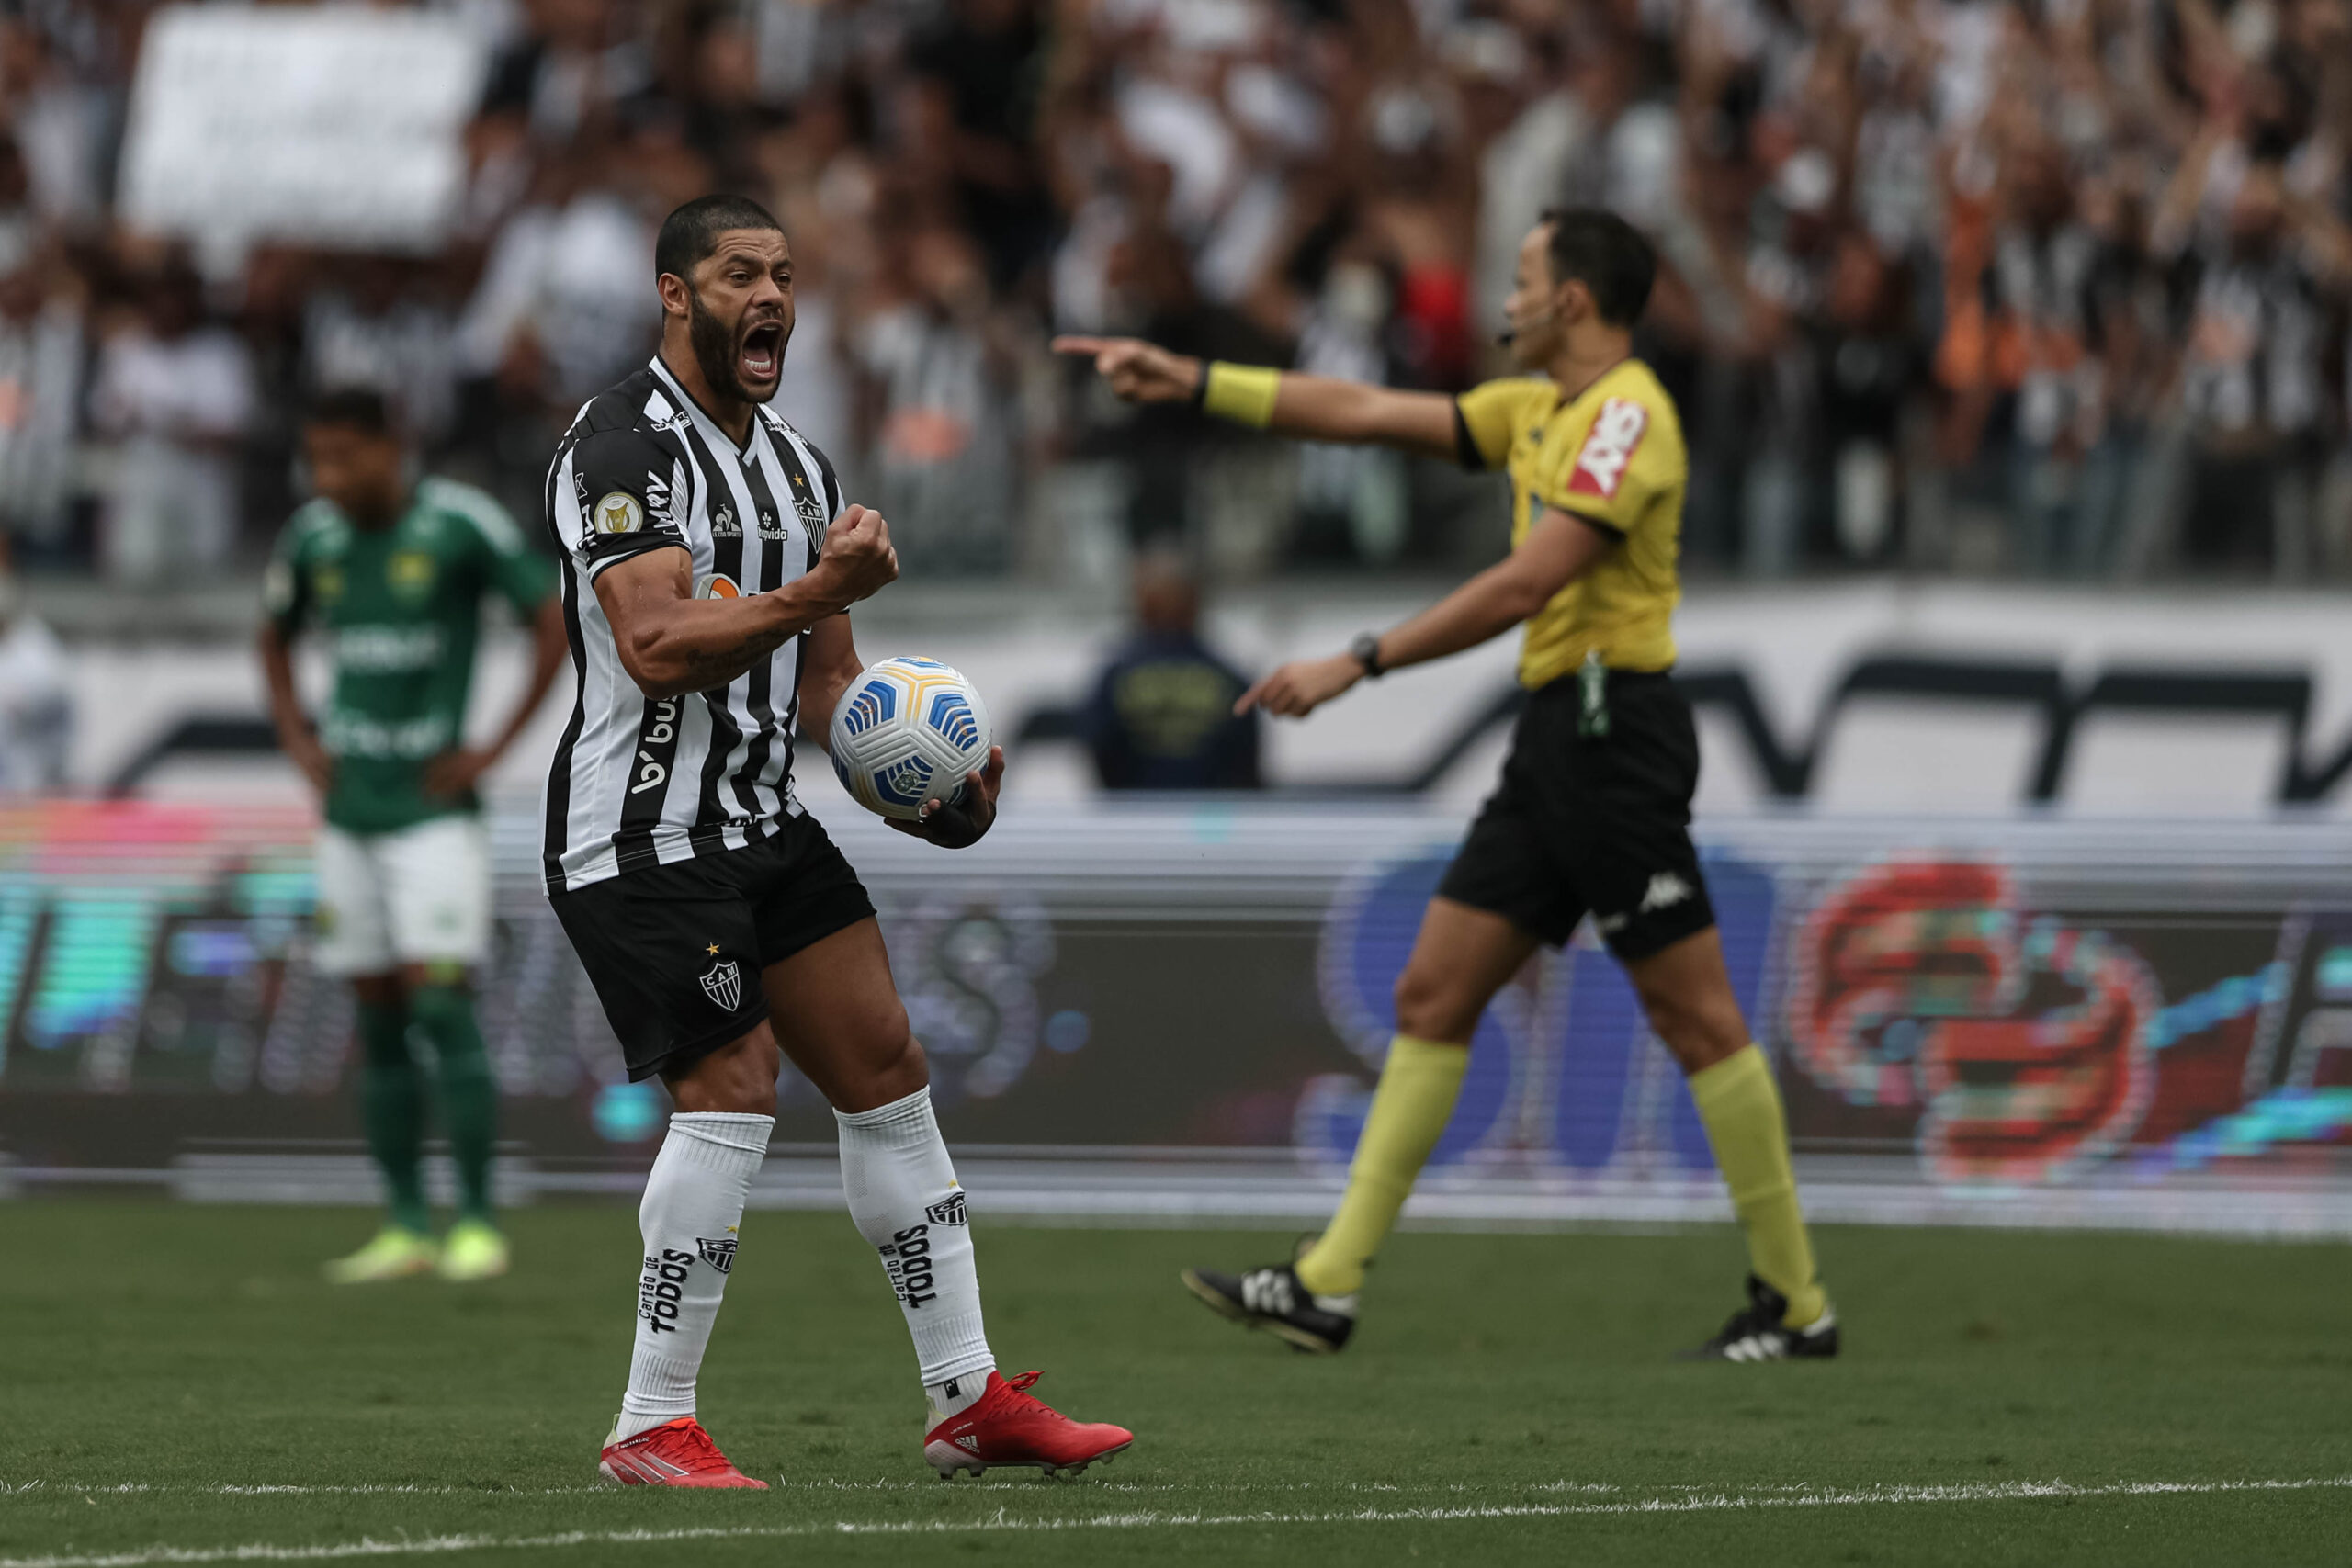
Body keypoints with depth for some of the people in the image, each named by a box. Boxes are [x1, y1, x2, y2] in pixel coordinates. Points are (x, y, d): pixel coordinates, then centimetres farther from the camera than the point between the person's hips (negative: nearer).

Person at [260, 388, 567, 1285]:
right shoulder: (312, 539, 6)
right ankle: (406, 1228, 10)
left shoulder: (460, 527, -10)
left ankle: (478, 1225, -8)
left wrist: (492, 751, -8)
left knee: (441, 1008, -12)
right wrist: (298, 742, 10)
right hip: (349, 816, 5)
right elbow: (275, 642, 25)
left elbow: (554, 628, -6)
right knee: (378, 1022, 5)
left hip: (434, 814, -5)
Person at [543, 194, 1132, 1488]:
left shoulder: (795, 462, 16)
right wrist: (820, 590, -27)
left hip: (765, 822, 9)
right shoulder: (624, 444, -13)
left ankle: (970, 1399, 12)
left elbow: (825, 680, 19)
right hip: (645, 834, -9)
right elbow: (658, 645, -25)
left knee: (886, 1070, 7)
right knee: (732, 1090, -16)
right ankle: (652, 1429, -11)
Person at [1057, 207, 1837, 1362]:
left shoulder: (1626, 415, -13)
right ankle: (1329, 1286, 4)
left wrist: (1358, 664, -21)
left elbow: (1525, 583, -21)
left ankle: (1795, 1305, -1)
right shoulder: (1539, 411, 17)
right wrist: (1192, 383, 17)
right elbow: (1365, 413, 20)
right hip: (1555, 735, 10)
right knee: (1432, 997, 6)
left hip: (1613, 729, -10)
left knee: (1696, 1019, -6)